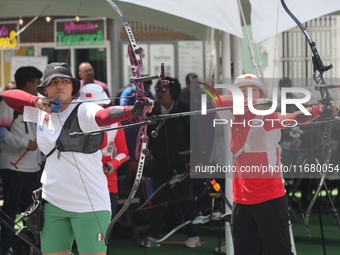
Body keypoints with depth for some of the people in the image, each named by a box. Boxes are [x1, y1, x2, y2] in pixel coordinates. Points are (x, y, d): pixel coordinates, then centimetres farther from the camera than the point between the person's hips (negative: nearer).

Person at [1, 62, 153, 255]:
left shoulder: (83, 111, -10)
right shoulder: (42, 111, 9)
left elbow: (104, 115, -30)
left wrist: (131, 111, -53)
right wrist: (36, 101, -6)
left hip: (89, 201, -6)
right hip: (53, 201, 6)